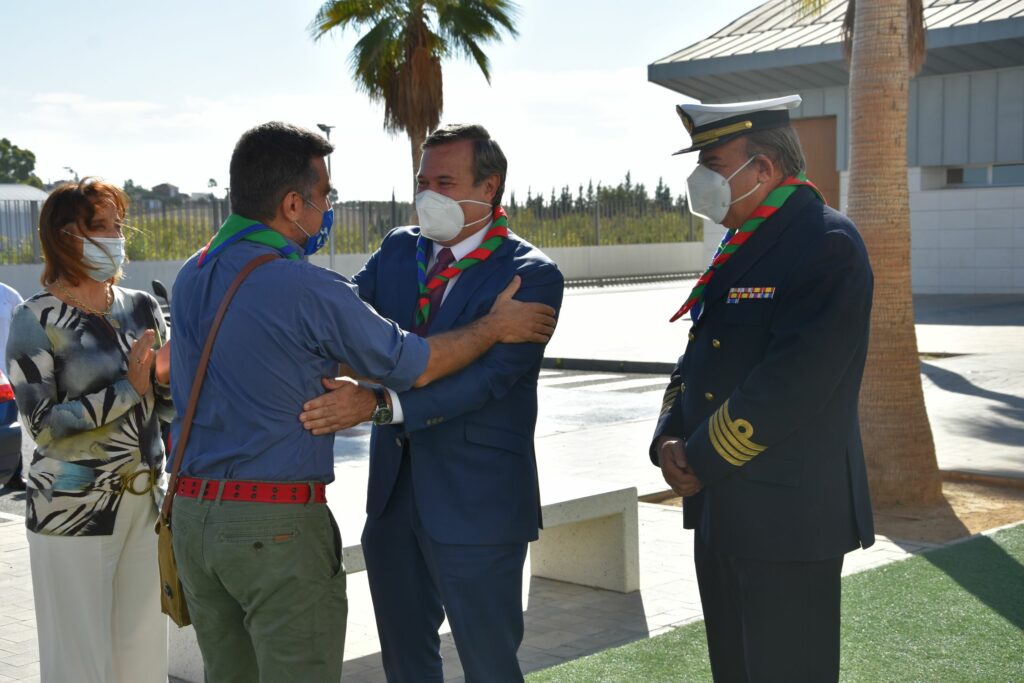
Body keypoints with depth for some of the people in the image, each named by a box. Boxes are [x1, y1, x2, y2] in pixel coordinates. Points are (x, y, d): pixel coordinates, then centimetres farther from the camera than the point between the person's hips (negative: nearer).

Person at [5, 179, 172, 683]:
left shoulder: (142, 308, 7)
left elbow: (169, 409, 11)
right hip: (73, 510, -5)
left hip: (144, 504, 5)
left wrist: (166, 376, -9)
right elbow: (42, 424, -15)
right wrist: (127, 390, -18)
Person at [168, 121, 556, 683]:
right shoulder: (307, 290, -17)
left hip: (191, 511, 8)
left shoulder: (191, 277, 7)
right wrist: (497, 326, 8)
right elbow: (417, 366, -6)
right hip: (276, 525, -8)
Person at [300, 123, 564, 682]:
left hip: (477, 502, -6)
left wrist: (380, 405, -35)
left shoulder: (531, 275, -12)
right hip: (393, 490, 6)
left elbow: (489, 374, -24)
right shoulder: (399, 250, 8)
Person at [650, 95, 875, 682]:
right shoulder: (743, 246, 13)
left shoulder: (827, 244, -16)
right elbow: (698, 358, 16)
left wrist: (701, 460, -16)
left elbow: (791, 383, -24)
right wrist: (669, 439, -1)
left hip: (788, 517, -9)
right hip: (722, 511, 9)